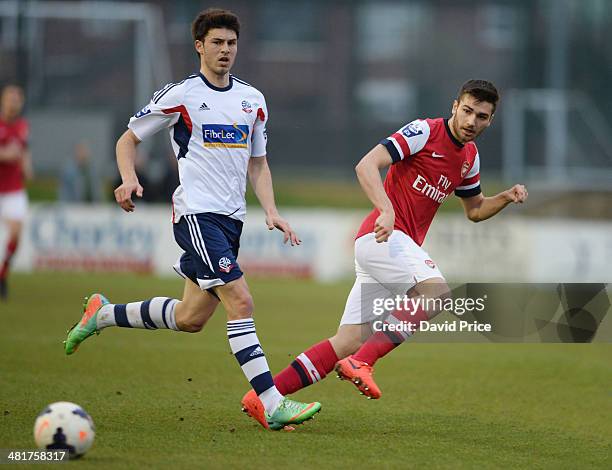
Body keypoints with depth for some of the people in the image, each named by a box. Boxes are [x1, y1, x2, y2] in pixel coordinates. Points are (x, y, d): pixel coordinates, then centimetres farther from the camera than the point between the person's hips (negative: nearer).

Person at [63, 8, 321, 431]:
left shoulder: (253, 99, 12)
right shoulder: (181, 95, -4)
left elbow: (257, 162, 21)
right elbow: (129, 139, 5)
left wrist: (271, 211, 6)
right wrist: (129, 179, -14)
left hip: (232, 219, 7)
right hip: (197, 214, -7)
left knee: (190, 318, 12)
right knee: (240, 301, -19)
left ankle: (102, 314, 33)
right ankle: (272, 404, -21)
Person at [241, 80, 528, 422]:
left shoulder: (470, 156, 17)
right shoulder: (424, 132, -8)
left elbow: (475, 210, 31)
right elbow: (367, 165, -19)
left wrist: (506, 198, 12)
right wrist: (386, 209, -33)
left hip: (401, 245, 8)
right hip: (383, 236, -8)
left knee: (349, 342, 1)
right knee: (437, 291, -30)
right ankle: (361, 363, -32)